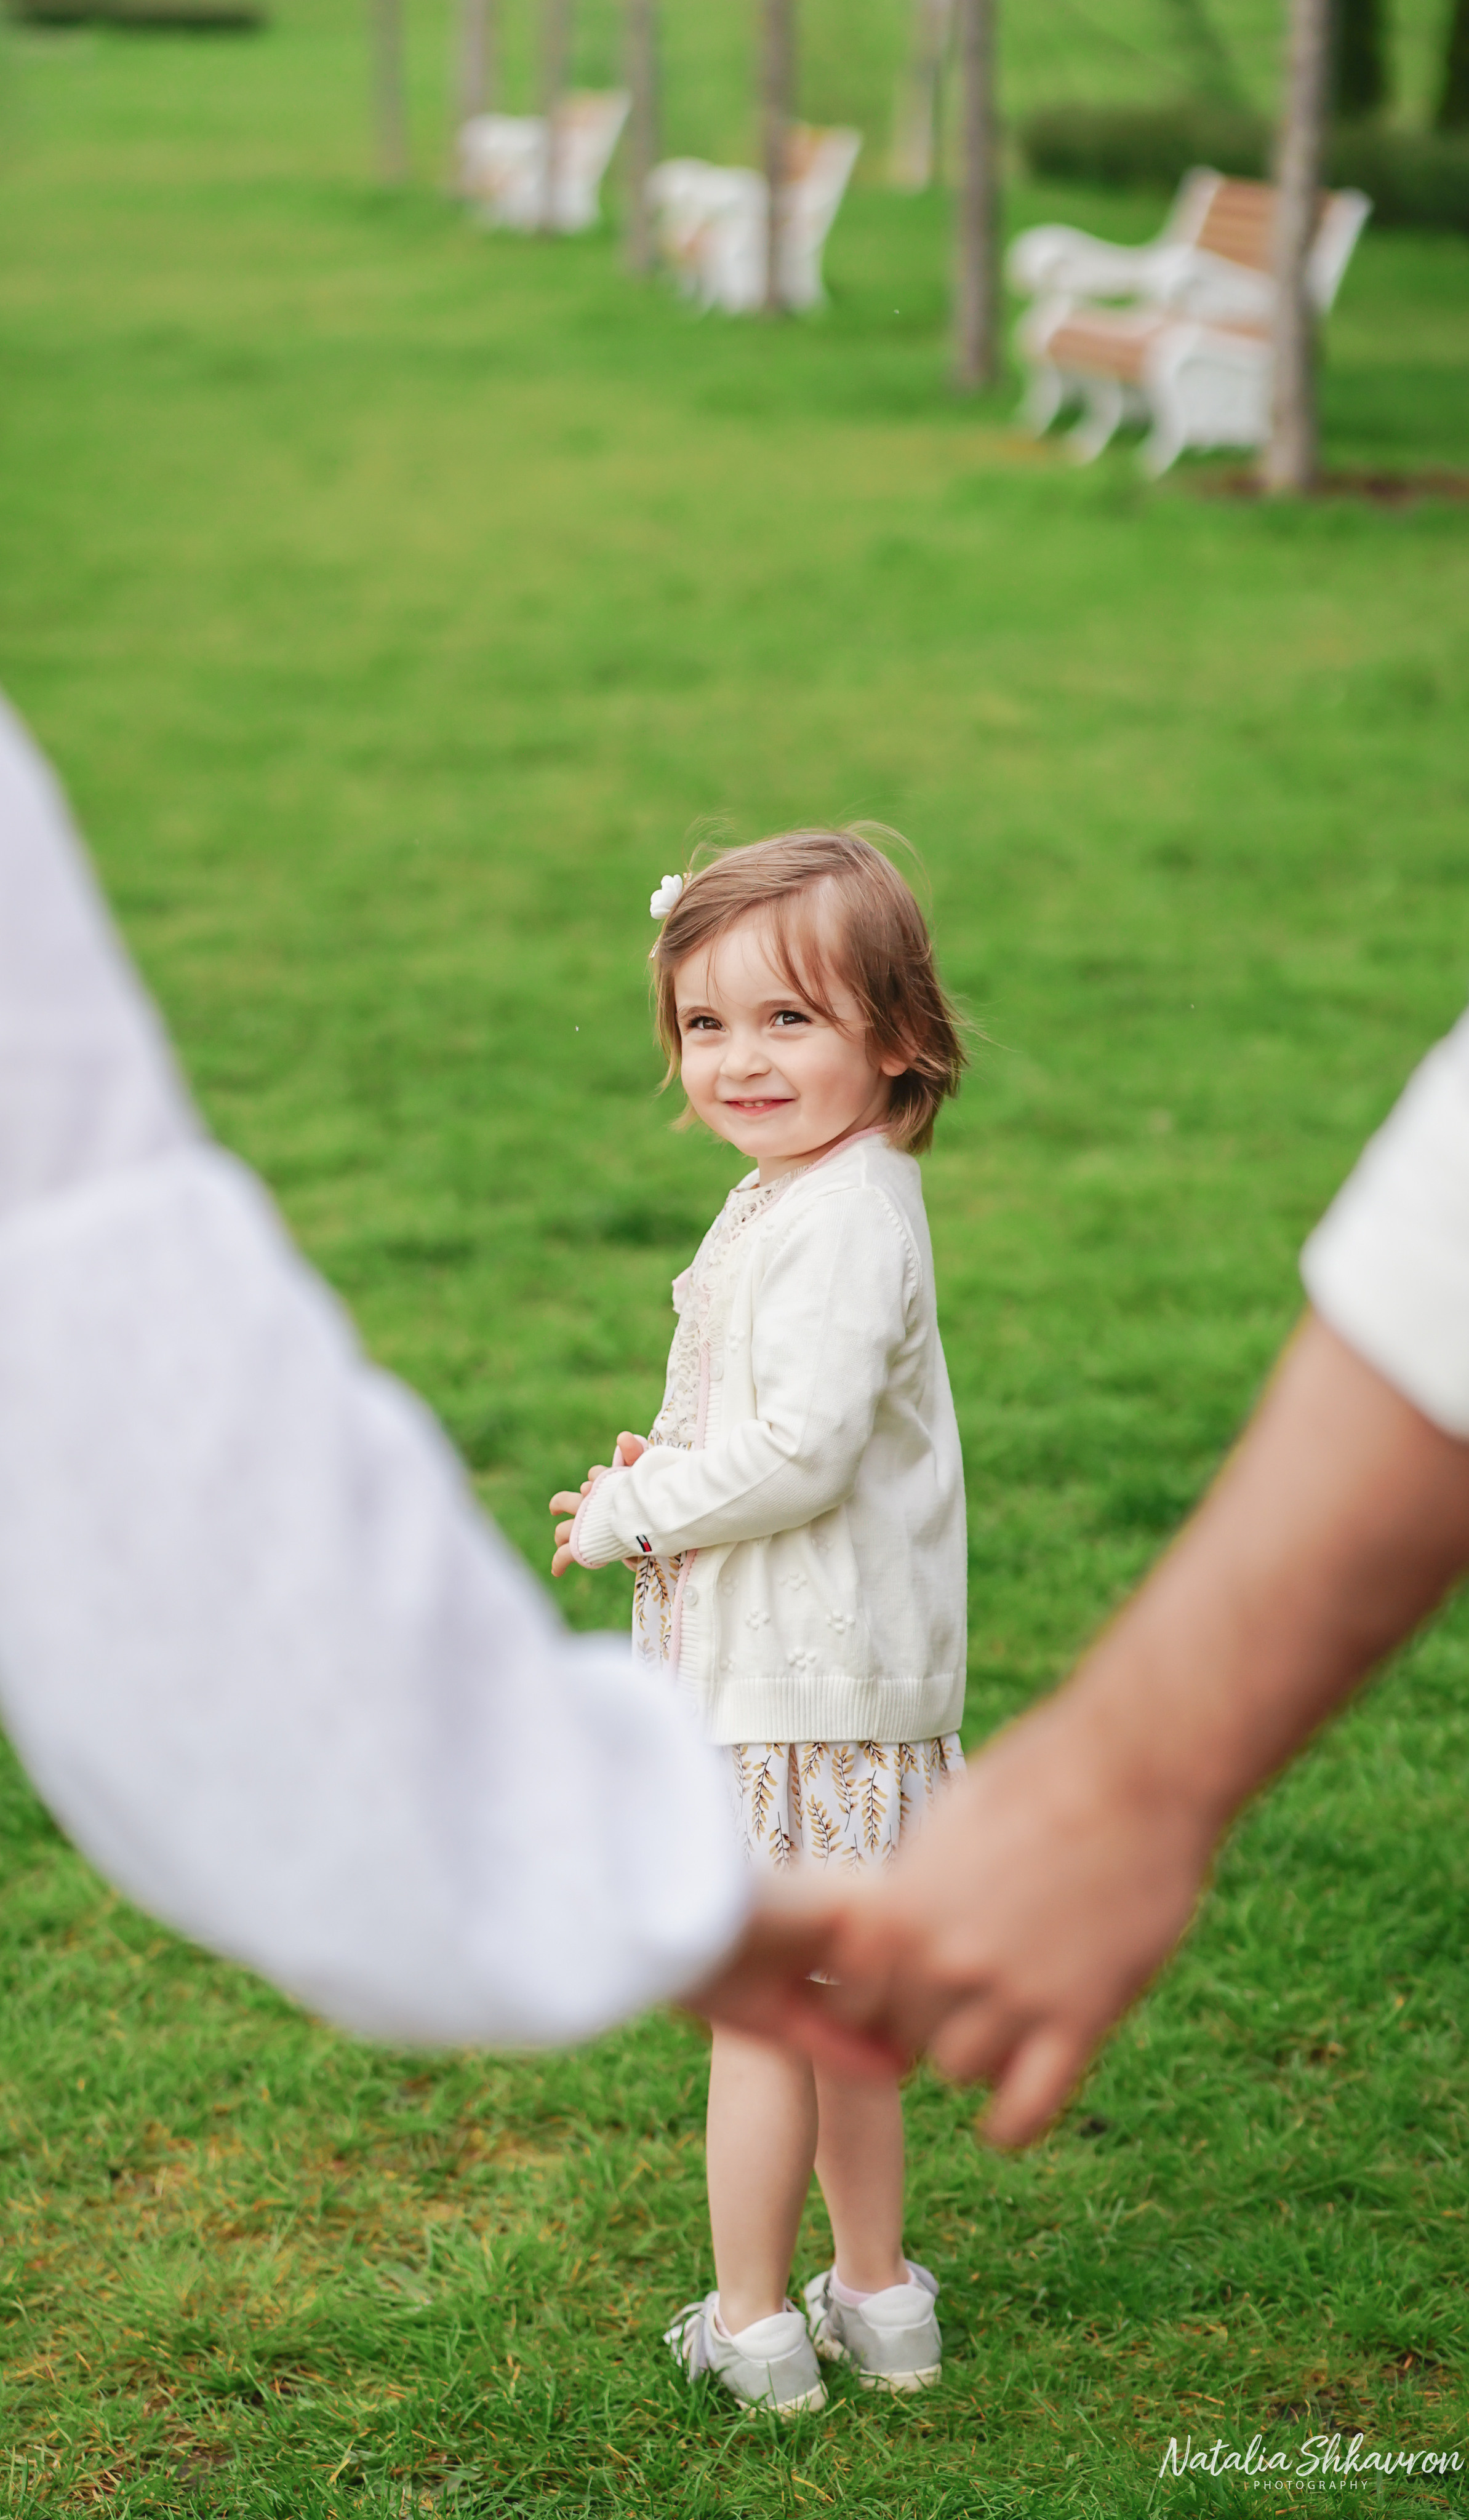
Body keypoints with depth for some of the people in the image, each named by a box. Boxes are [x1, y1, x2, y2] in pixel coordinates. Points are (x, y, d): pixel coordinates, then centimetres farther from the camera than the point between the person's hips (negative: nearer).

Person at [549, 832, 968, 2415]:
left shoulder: (838, 1223, -21)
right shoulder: (812, 1195, 12)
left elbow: (806, 1449, -28)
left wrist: (630, 1518, -15)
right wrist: (673, 1466, 7)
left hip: (796, 1690, -10)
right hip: (821, 1672, 10)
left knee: (756, 2012, 2)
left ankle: (752, 2325, 14)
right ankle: (876, 2300, 30)